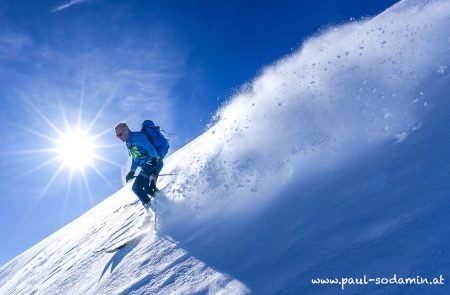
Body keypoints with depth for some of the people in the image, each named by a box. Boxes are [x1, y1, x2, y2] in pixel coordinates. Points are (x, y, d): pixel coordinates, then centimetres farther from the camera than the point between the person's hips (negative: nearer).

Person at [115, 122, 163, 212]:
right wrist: (132, 172, 22)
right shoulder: (129, 143, 20)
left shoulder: (136, 137, -11)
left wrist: (154, 159, -34)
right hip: (145, 168, 11)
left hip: (154, 163, -11)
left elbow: (150, 147, -23)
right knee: (136, 188, 13)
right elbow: (135, 158, 27)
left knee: (148, 188, -18)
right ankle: (148, 205, 16)